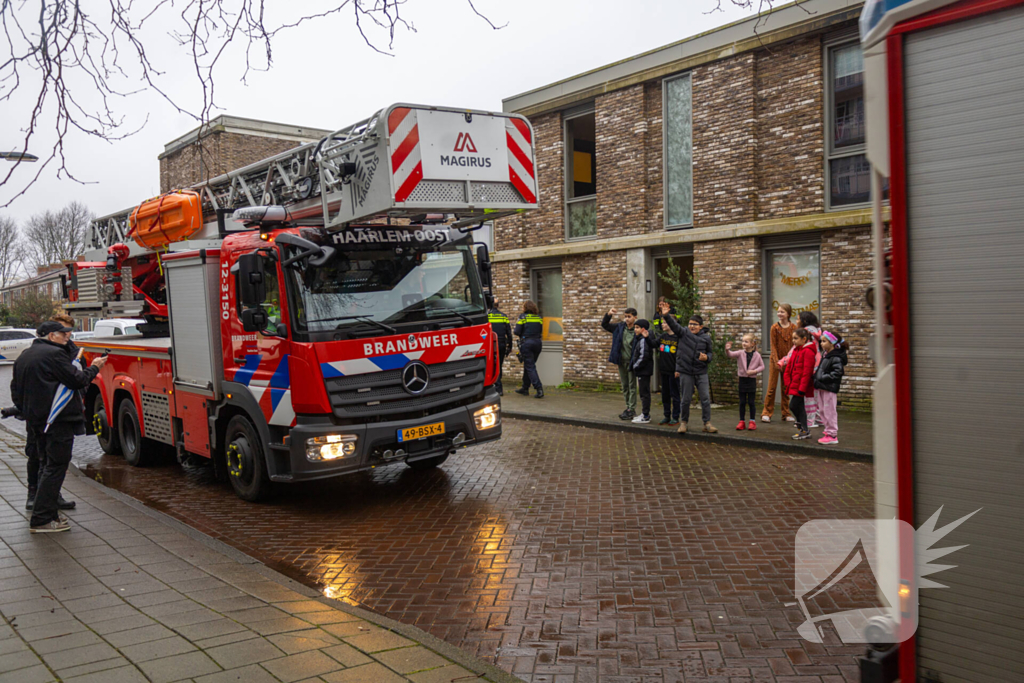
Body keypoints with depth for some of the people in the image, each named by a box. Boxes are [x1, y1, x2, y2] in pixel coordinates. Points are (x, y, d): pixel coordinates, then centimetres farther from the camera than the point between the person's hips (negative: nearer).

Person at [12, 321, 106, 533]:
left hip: (37, 421, 10)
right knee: (55, 468, -6)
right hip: (58, 421, -9)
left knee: (47, 466, 18)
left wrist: (29, 413, 24)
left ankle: (49, 514, 21)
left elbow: (16, 392, 19)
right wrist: (94, 367, 2)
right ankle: (41, 520, -7)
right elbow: (78, 380, -14)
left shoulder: (23, 357, 16)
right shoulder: (54, 354, -13)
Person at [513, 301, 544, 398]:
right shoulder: (539, 317, 9)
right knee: (528, 366, 17)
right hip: (537, 342, 5)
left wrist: (514, 332, 14)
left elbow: (517, 331, -8)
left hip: (526, 343, -5)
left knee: (530, 367, -3)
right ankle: (525, 388, 25)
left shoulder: (522, 316, -4)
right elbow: (541, 330, 11)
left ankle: (539, 389, -15)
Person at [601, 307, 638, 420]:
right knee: (624, 386, 13)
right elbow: (605, 325, 13)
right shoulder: (620, 327, 4)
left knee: (632, 386, -1)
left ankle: (632, 410, 3)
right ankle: (628, 407, 21)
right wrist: (608, 315, -4)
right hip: (621, 361, 6)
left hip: (631, 361, -6)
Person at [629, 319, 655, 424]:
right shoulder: (639, 339, 14)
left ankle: (645, 416, 0)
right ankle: (645, 413, 24)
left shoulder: (644, 340, -18)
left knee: (644, 392, -5)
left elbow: (644, 356, -24)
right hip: (642, 370, 10)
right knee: (643, 392, 16)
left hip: (644, 371, -10)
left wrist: (635, 366, -13)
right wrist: (634, 366, 14)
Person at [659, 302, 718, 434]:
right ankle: (683, 422, 20)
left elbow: (710, 353, 14)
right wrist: (666, 315, -34)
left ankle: (707, 423, 9)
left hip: (701, 373, 1)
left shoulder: (706, 337, 4)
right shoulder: (684, 332, -1)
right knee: (685, 399, 6)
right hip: (685, 372, -1)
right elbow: (674, 325, -17)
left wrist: (707, 358, -9)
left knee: (705, 398, 0)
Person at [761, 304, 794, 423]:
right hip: (775, 359, -2)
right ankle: (766, 413, 5)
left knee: (786, 388, 9)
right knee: (771, 387, -1)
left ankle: (786, 414, 16)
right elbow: (773, 346, -7)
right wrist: (777, 362, -13)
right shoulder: (775, 327, -6)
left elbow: (794, 345, 3)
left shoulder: (793, 327, 0)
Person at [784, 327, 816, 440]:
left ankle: (804, 431, 3)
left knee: (793, 406, -7)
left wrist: (802, 387, -21)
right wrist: (788, 381, 7)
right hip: (794, 384, 9)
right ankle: (803, 430, 20)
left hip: (800, 385, -9)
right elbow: (789, 366, 17)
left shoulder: (808, 351, -15)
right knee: (798, 407, 12)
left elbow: (807, 371, -19)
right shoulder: (796, 350, 13)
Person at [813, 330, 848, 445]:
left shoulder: (836, 358, -15)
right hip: (821, 388, 10)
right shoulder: (825, 355, 14)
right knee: (822, 411, 14)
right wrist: (816, 375, 10)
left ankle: (832, 435, 3)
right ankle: (828, 431, 25)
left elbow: (836, 373, -21)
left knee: (829, 411, -4)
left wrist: (822, 378, -23)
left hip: (830, 389, -10)